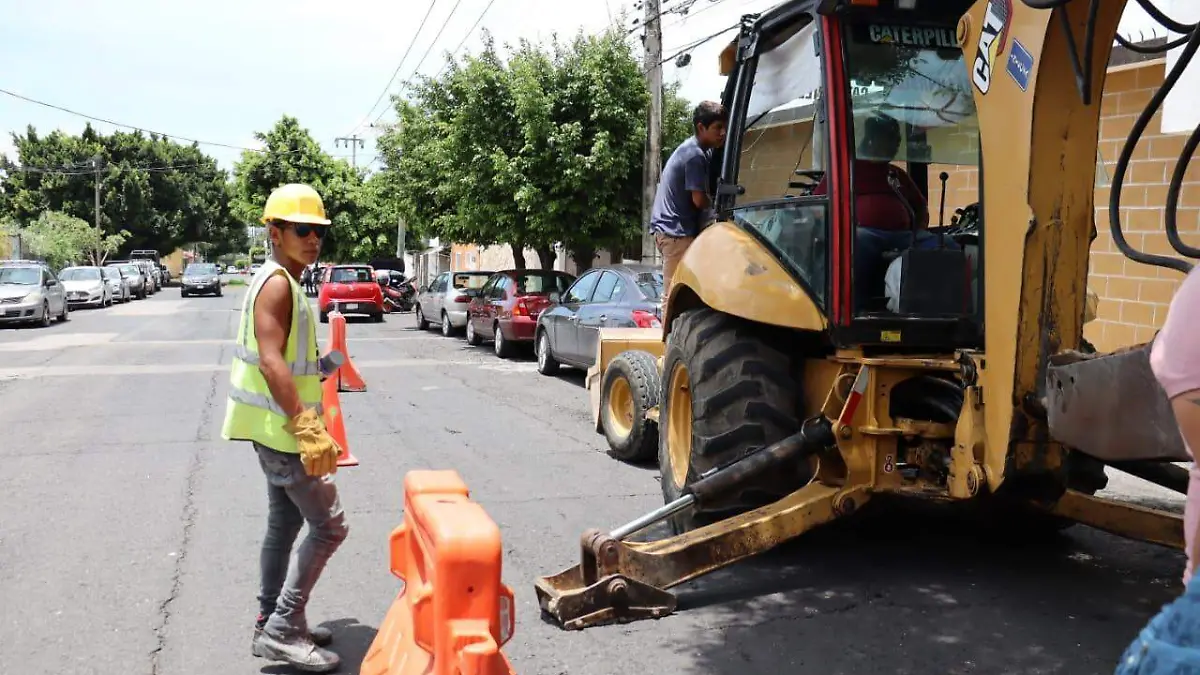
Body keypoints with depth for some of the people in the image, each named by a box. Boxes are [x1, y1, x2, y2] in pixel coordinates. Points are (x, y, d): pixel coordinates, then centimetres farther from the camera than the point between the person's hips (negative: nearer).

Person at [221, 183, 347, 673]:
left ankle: (273, 625, 26)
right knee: (329, 527, -5)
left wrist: (305, 426, 24)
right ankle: (282, 629, 1)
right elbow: (271, 362, -27)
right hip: (284, 431, -10)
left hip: (278, 431, 10)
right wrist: (309, 429, -30)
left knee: (285, 524, 16)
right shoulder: (277, 283, -17)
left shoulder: (283, 283, 15)